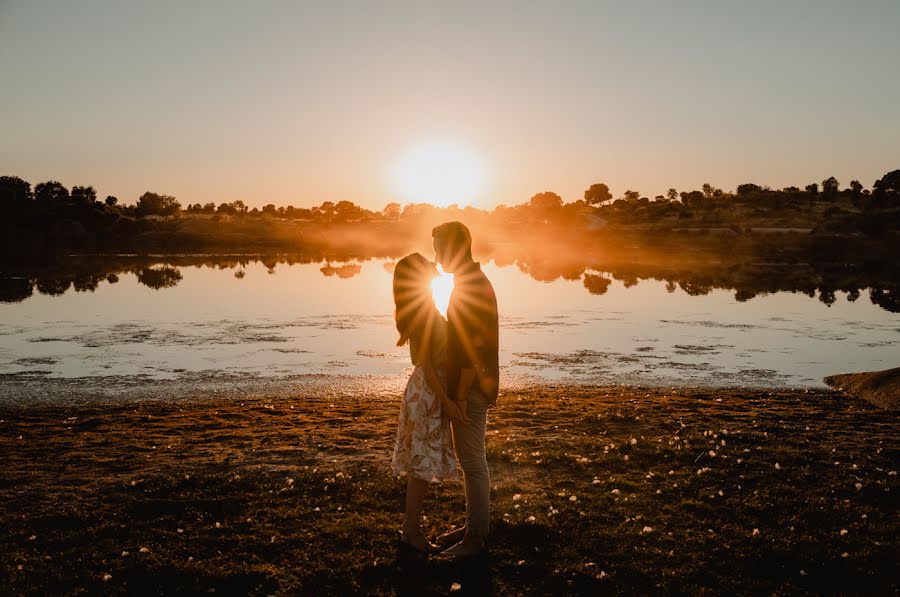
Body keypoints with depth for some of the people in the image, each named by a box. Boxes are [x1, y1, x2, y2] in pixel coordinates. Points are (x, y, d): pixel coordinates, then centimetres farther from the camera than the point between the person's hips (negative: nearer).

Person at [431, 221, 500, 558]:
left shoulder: (472, 288, -18)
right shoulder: (475, 283, 14)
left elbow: (474, 349, -23)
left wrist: (461, 395, -20)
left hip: (471, 390, -10)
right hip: (468, 388, 10)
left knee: (472, 462, -2)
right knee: (470, 460, 16)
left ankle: (477, 539, 8)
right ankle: (474, 527, 28)